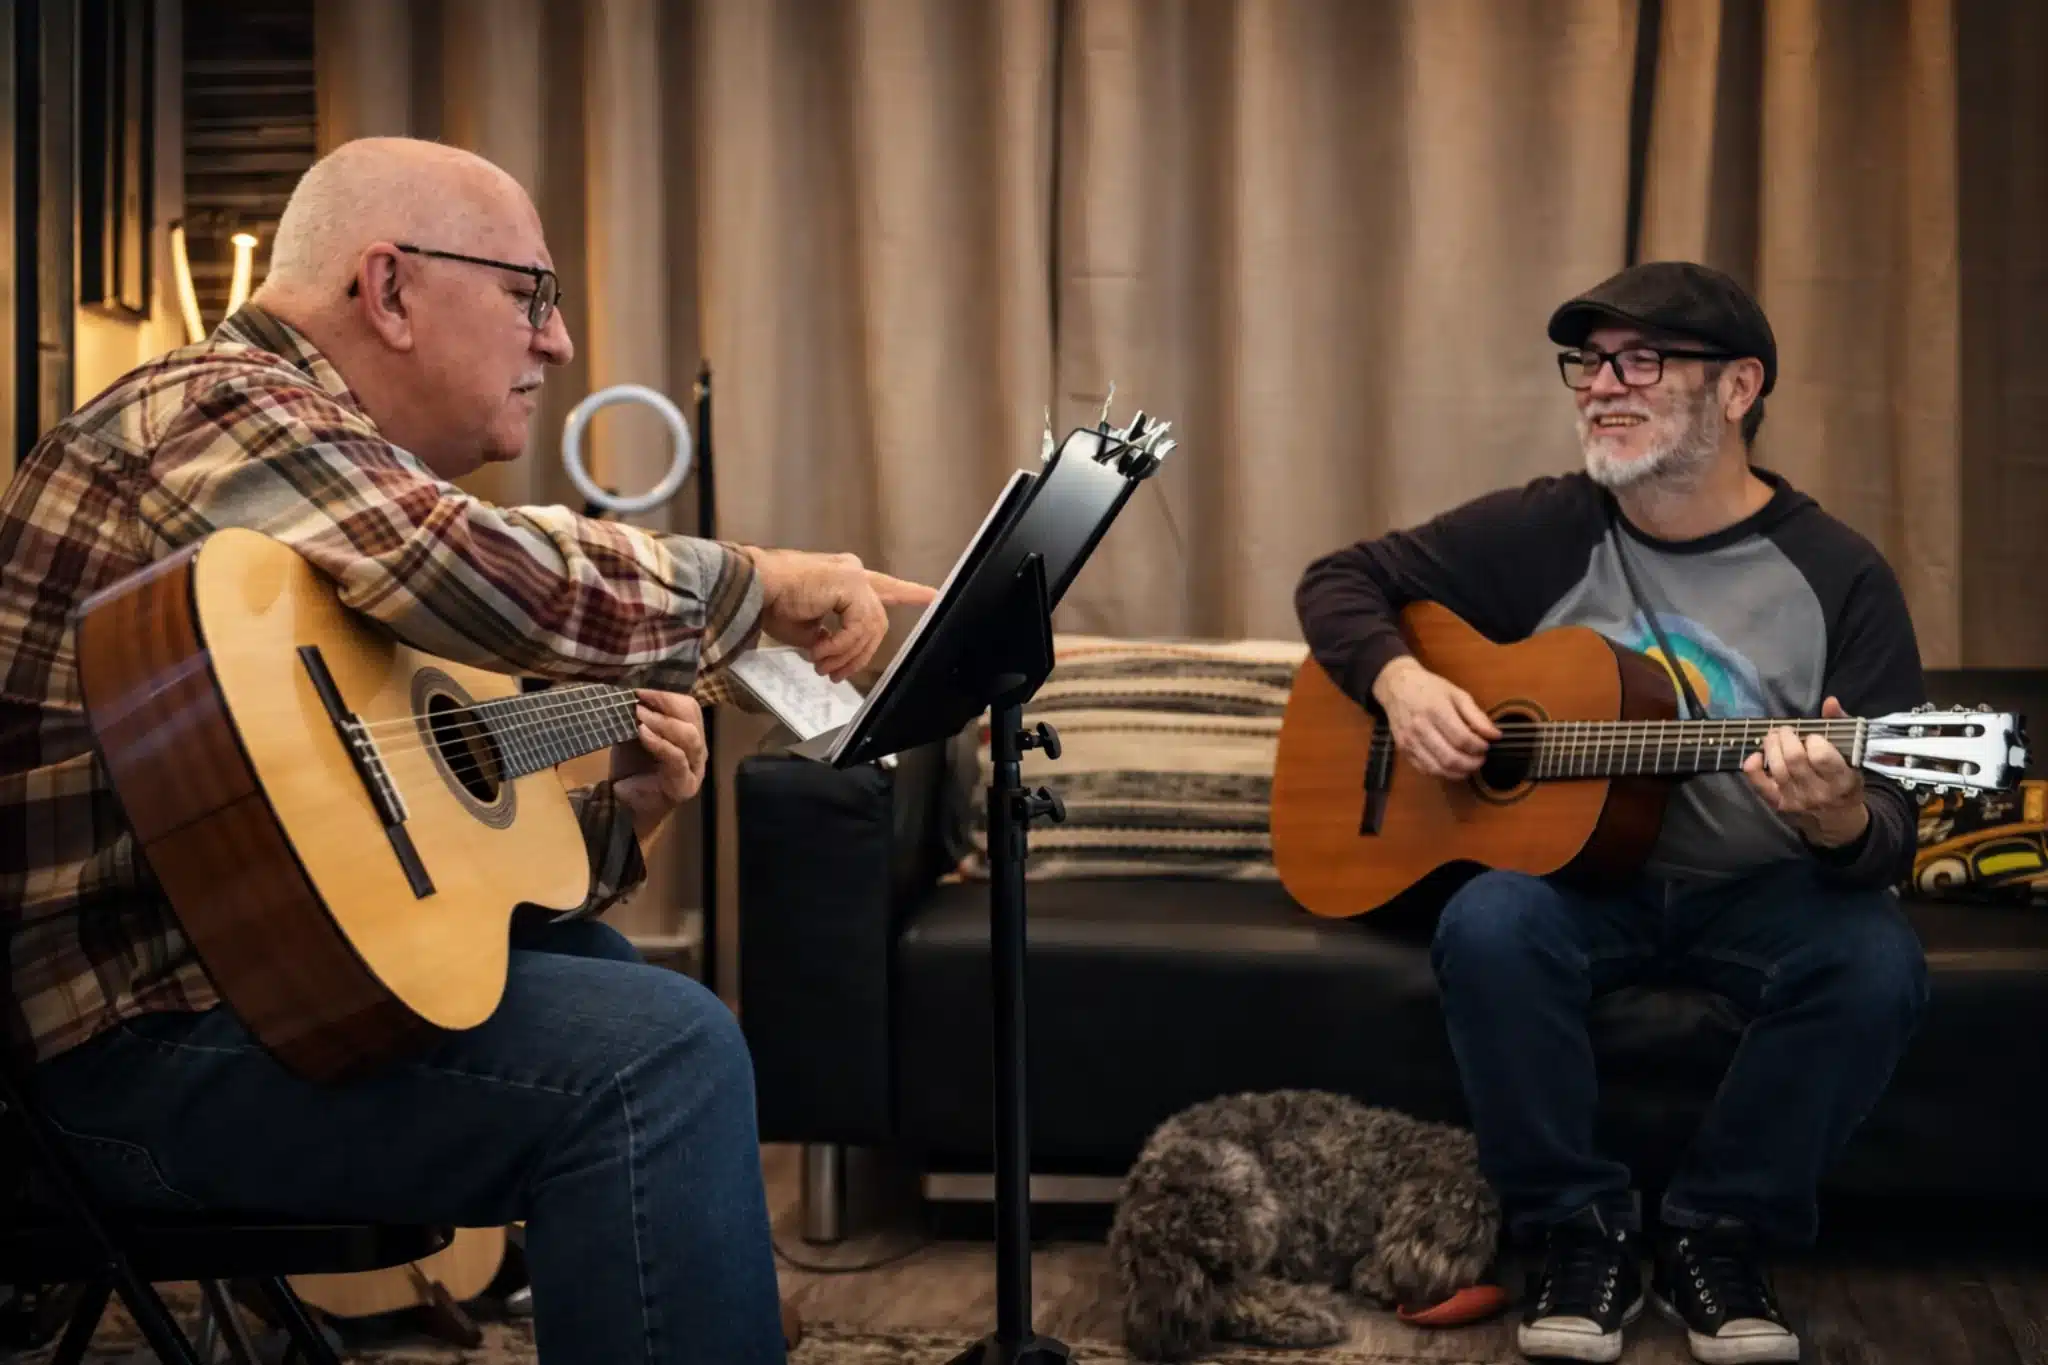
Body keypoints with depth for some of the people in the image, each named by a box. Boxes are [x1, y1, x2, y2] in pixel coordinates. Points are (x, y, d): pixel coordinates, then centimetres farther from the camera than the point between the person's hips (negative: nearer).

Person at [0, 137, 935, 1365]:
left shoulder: (335, 452, 18)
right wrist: (769, 584, -16)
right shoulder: (222, 415, -12)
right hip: (151, 1034, -11)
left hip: (254, 966, 11)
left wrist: (613, 813, 4)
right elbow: (504, 582, -31)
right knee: (664, 1052, -21)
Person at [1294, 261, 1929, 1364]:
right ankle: (1581, 1232, -12)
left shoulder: (1837, 577, -7)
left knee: (1874, 963, -32)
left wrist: (1838, 821, -35)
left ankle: (1715, 1233, -8)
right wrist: (1400, 681, -14)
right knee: (1490, 926, -33)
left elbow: (1890, 841, -10)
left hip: (1759, 892, -1)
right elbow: (1339, 580, 7)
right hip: (1571, 867, 1)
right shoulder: (1545, 532, -1)